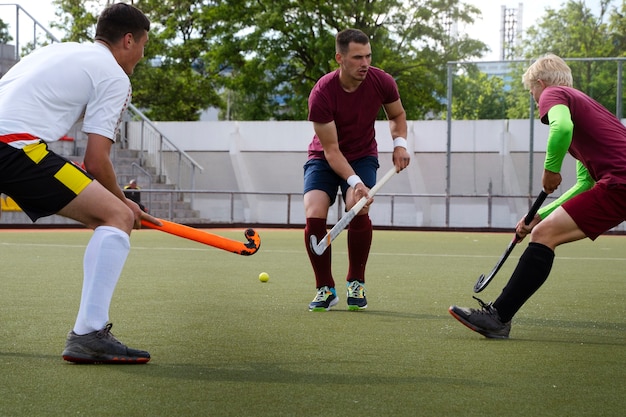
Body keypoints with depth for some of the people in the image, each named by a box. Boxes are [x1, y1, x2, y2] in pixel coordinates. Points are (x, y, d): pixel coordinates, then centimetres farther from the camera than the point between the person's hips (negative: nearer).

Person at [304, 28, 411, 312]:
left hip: (363, 156, 1)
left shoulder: (382, 82, -17)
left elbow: (397, 114, 7)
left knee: (358, 210, -26)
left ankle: (356, 284, -4)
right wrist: (354, 181, -37)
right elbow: (331, 149, -24)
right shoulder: (321, 94, -27)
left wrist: (400, 142, -13)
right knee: (314, 216, -23)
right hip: (324, 159, -1)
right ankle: (325, 289, -3)